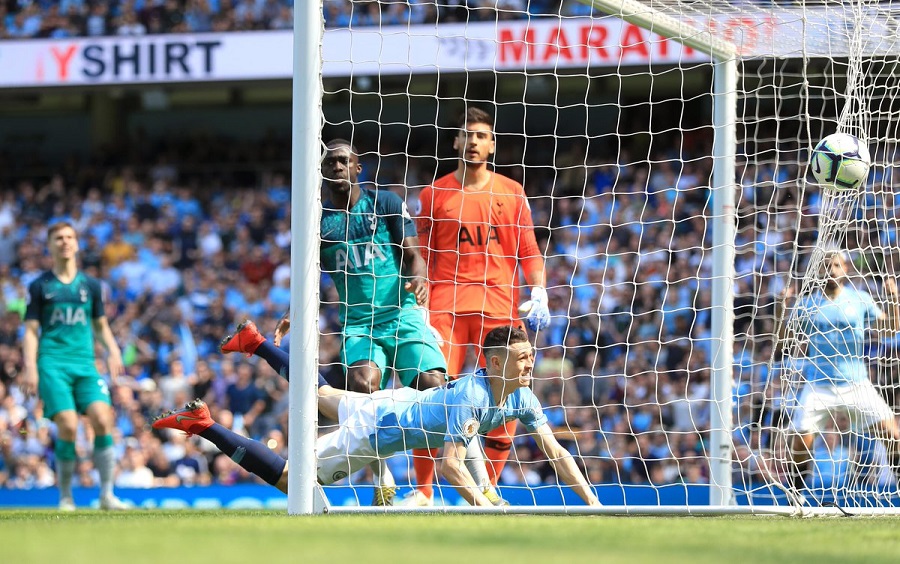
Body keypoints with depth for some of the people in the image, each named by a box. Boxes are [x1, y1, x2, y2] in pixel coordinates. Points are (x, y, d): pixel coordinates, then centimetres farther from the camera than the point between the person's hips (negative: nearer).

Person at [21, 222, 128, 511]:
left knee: (102, 420, -16)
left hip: (85, 364, 2)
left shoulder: (91, 285, 14)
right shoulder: (40, 286, 7)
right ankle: (65, 496, 0)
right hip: (52, 365, -2)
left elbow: (101, 325, 21)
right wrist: (30, 368, -6)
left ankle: (107, 493, -9)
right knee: (68, 426, -16)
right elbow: (31, 331, 5)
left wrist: (113, 351, 3)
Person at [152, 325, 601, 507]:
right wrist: (485, 508, -49)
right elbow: (452, 466, -40)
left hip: (400, 403, 8)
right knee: (287, 479, -4)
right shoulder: (469, 399, -37)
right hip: (372, 431, -8)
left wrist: (592, 502, -15)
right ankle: (204, 424, 0)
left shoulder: (520, 397, -13)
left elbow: (554, 450, -8)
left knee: (321, 393, 33)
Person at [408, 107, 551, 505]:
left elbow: (529, 252, 11)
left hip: (499, 306, 1)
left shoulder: (511, 193, 11)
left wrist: (539, 293, -4)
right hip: (445, 307, -1)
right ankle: (423, 491, -2)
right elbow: (423, 258, 11)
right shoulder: (434, 194, 9)